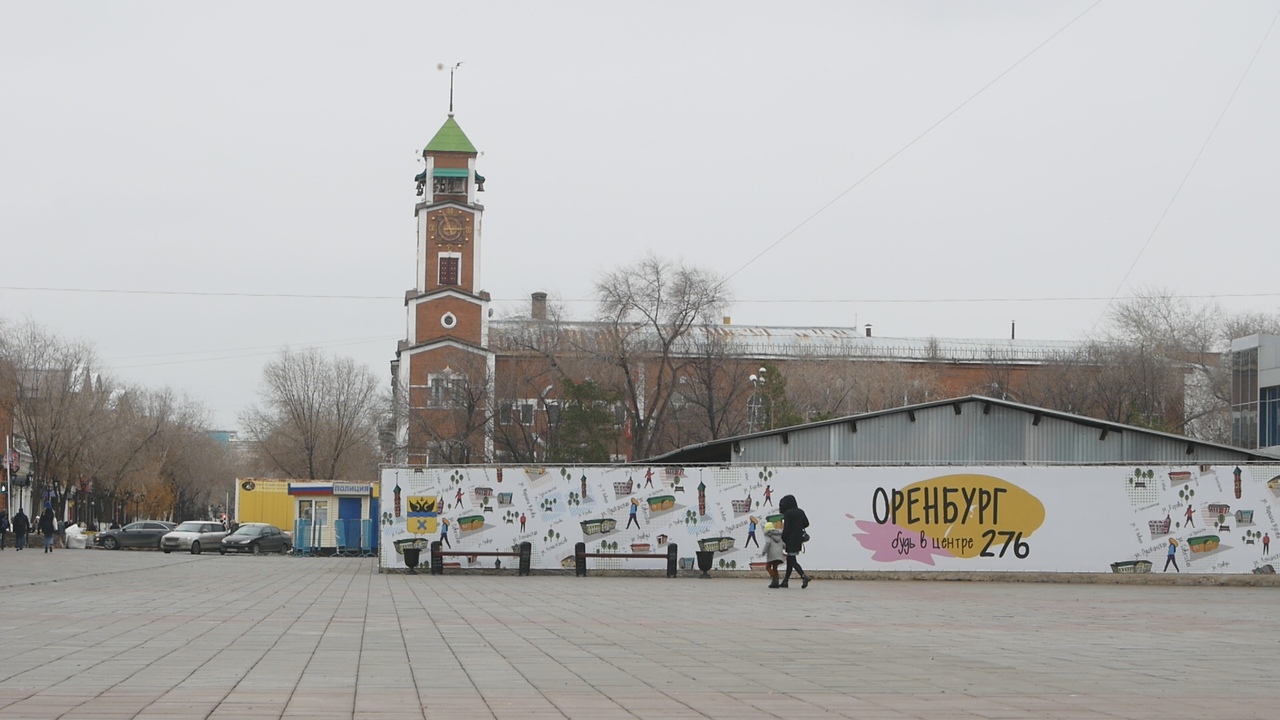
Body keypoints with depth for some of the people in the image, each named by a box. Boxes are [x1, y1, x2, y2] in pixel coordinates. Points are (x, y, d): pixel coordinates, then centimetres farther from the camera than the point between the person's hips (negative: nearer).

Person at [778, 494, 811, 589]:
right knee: (790, 560, 13)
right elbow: (806, 523, 13)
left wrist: (783, 539, -8)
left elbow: (786, 528, -17)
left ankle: (804, 576, -22)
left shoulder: (787, 513, -14)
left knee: (792, 561, -5)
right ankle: (785, 581, 15)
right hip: (798, 539, 8)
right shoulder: (800, 512, 8)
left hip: (791, 540, -8)